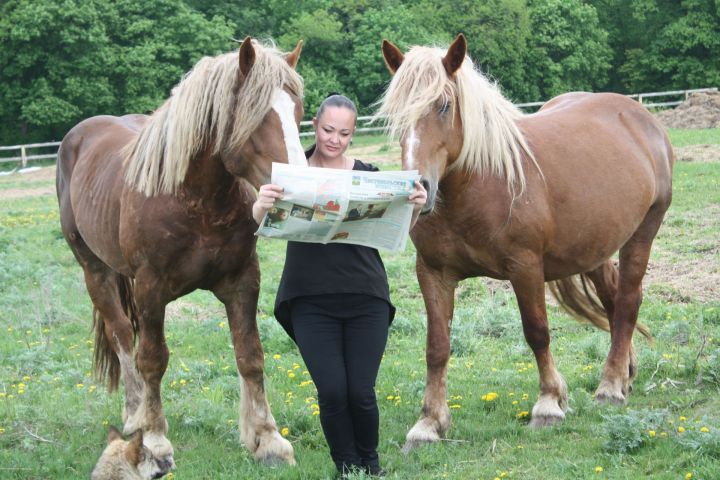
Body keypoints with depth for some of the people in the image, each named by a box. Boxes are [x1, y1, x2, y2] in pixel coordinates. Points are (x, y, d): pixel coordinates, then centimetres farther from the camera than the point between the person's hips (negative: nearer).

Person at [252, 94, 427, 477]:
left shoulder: (367, 176, 5)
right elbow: (260, 223, -12)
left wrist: (415, 208, -21)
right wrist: (262, 204, -35)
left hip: (365, 297, 1)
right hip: (311, 300, -1)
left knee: (361, 392, -3)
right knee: (332, 391, -8)